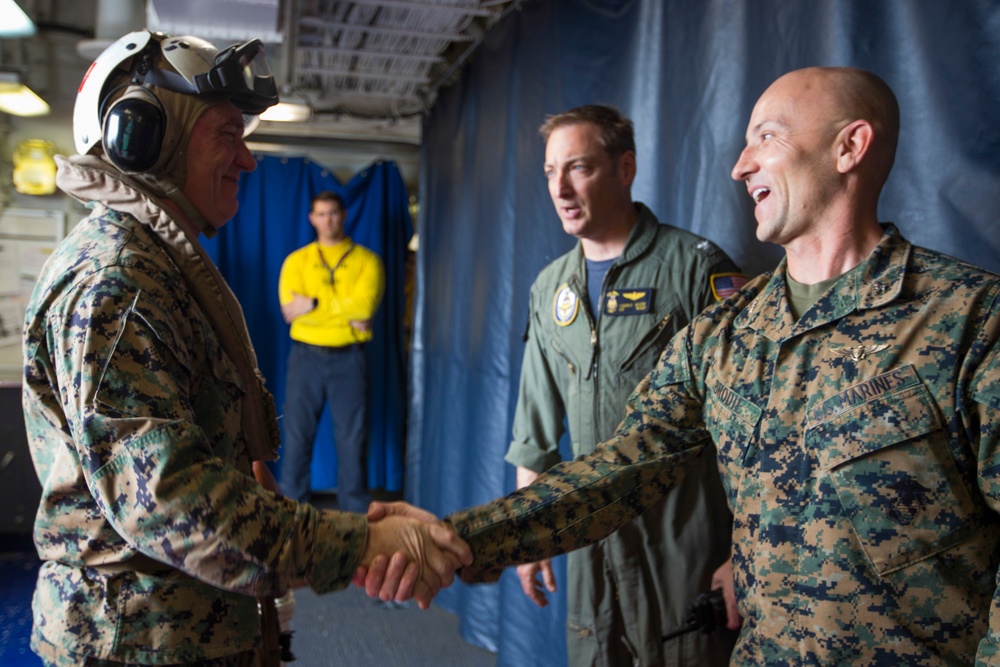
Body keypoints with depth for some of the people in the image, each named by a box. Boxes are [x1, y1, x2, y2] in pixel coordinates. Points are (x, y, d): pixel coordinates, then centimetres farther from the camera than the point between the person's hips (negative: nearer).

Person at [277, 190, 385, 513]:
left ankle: (356, 513, 13)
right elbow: (290, 311, -6)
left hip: (349, 359, -1)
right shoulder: (297, 260, 9)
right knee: (296, 436, 2)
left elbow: (364, 306, -12)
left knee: (353, 438, 2)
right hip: (306, 356, 1)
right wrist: (346, 311, -11)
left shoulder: (366, 260, 6)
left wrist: (313, 305, -11)